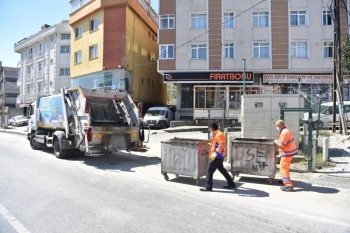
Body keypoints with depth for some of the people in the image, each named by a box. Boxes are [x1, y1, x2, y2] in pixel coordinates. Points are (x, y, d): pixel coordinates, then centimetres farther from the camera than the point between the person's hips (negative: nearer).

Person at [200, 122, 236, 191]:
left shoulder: (219, 134, -17)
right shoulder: (216, 134, 14)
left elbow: (221, 146, -26)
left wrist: (215, 154, -31)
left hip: (218, 156, -11)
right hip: (219, 156, 11)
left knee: (209, 170, -6)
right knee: (222, 169, 19)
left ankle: (208, 187, -1)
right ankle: (231, 183, 28)